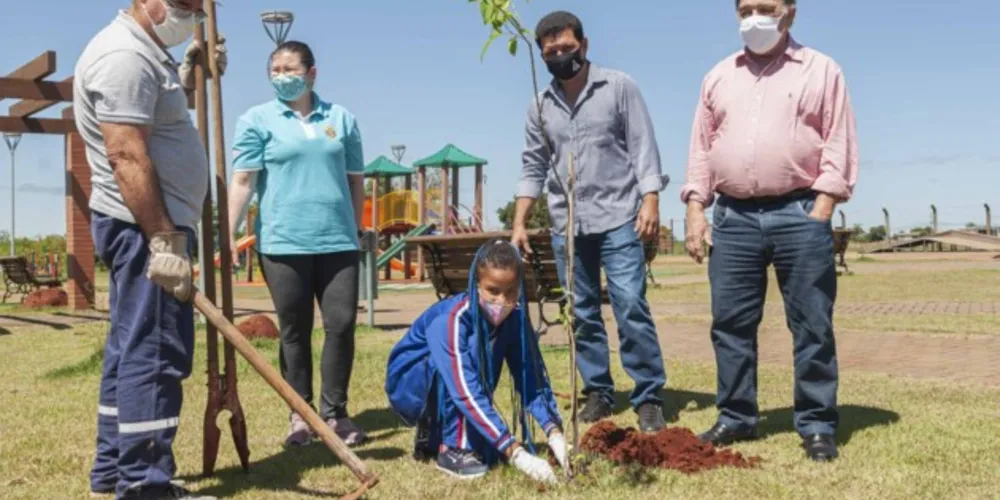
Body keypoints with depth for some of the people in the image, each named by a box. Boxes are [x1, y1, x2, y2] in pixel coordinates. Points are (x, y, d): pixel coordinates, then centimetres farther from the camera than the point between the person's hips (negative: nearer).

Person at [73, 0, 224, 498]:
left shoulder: (144, 52, 18)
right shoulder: (124, 55, -16)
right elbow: (128, 158, -24)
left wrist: (189, 74, 28)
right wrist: (164, 241, -26)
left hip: (153, 226, 11)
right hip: (146, 228, -11)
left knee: (132, 348, 14)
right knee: (155, 352, -9)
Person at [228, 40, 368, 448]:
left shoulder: (342, 118, 11)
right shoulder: (257, 120, 3)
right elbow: (242, 180, -5)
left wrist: (356, 232, 15)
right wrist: (229, 235, -13)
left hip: (337, 242, 2)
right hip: (282, 243, -2)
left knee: (342, 324, 1)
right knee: (294, 331, 6)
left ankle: (334, 412, 14)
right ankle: (300, 414, 17)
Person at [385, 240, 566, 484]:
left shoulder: (515, 318, -16)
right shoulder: (453, 318, -34)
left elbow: (533, 379, -16)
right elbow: (467, 394, -41)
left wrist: (555, 434, -32)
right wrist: (516, 453, -46)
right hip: (409, 386, -6)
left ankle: (434, 433, 17)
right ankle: (453, 449, -21)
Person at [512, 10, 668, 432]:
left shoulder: (619, 87, 2)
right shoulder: (540, 106, 12)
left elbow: (643, 147, -2)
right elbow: (533, 168, 13)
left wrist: (650, 201, -13)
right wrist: (519, 224, 6)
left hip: (618, 218, -4)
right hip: (566, 226, 4)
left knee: (631, 306, -11)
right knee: (581, 314, 7)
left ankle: (649, 398, -2)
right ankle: (598, 393, 18)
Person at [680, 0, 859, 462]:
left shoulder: (821, 70, 6)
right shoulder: (719, 76, 16)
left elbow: (838, 145, 0)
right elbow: (701, 148, 14)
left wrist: (821, 210, -10)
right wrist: (695, 207, 4)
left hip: (798, 213, -3)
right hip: (733, 216, 3)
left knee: (812, 326, 1)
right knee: (730, 323, 5)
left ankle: (817, 426, 9)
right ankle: (736, 418, 17)